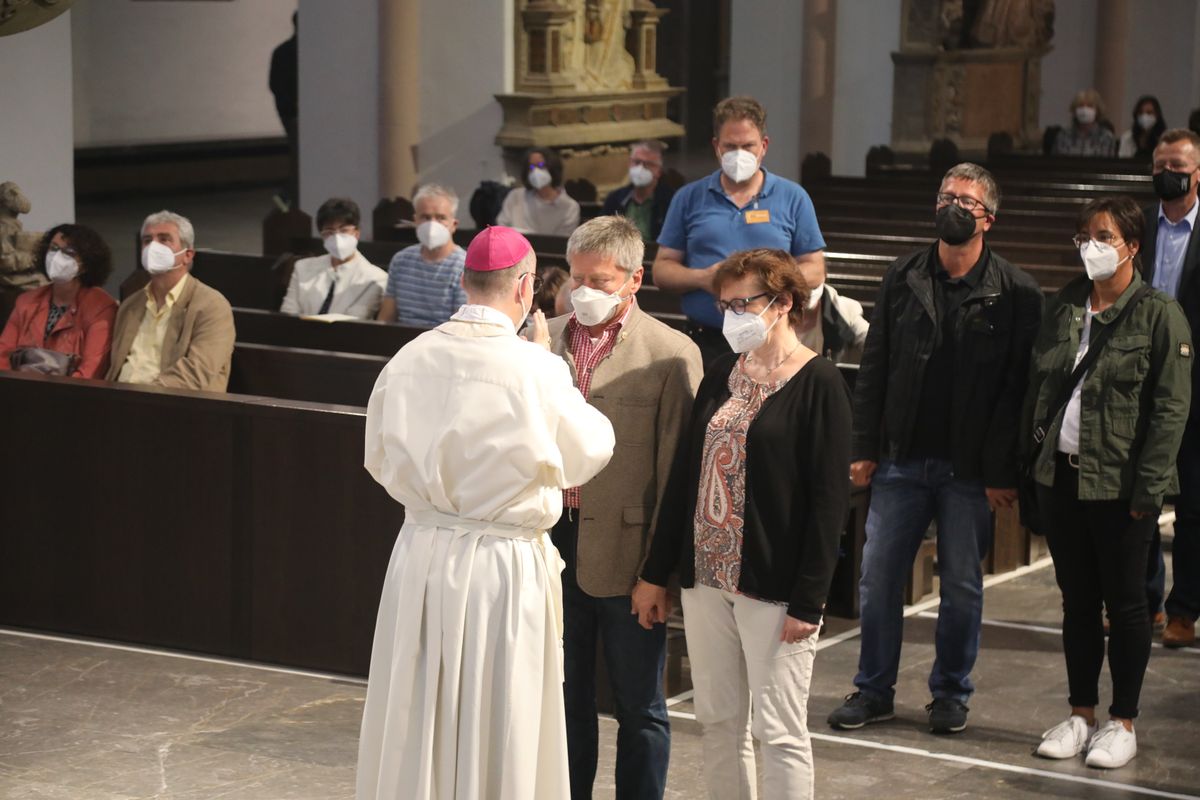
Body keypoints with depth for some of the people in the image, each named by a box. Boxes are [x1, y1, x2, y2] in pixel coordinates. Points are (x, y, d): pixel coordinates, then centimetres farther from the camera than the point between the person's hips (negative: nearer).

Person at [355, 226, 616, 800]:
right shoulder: (536, 370, -16)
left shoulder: (410, 360, -3)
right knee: (498, 730, 8)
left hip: (422, 558, 4)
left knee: (416, 726, 15)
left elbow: (380, 460, 9)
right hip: (502, 565, -4)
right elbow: (588, 455, -1)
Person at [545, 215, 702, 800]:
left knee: (638, 707, 8)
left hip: (625, 553, -4)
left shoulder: (671, 355, -7)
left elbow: (676, 467, -8)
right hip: (554, 544, 4)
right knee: (566, 700, 15)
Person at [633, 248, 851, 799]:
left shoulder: (818, 383, -8)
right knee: (718, 722, 11)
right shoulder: (722, 373, 11)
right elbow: (685, 474, 14)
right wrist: (656, 572, 11)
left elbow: (829, 500, -11)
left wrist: (808, 600, -15)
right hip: (706, 577, 6)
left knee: (778, 732, -2)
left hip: (773, 587, -6)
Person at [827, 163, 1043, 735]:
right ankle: (874, 691, 17)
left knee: (962, 585, 7)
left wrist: (1003, 472, -11)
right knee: (878, 577, 4)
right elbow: (873, 368, 8)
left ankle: (951, 694, 21)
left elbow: (1019, 387, -6)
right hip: (901, 460, 3)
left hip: (969, 468, -3)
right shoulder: (902, 279, 6)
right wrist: (864, 448, 2)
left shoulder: (1014, 293, -4)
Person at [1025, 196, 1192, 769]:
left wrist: (1148, 488, -14)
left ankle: (1122, 723, 15)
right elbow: (1036, 390, 14)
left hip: (1120, 485, -5)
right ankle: (1081, 714, 23)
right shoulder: (1062, 308, 8)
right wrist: (1029, 461, 7)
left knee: (1124, 602, 4)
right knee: (1077, 600, 13)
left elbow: (1171, 409, -10)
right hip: (1061, 478, 5)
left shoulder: (1160, 315, -7)